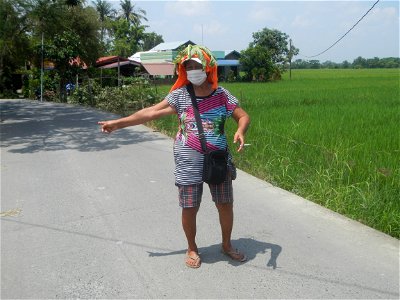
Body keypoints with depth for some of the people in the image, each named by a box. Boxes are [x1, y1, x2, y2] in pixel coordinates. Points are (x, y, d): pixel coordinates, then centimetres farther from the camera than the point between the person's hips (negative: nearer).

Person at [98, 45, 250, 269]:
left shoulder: (221, 95, -2)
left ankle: (227, 244, 37)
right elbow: (151, 112, -2)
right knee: (189, 208, 6)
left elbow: (244, 116, 1)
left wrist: (241, 131, -22)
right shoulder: (179, 94, -4)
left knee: (226, 205, 11)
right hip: (189, 163, -1)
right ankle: (192, 249, 33)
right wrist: (118, 123, -1)